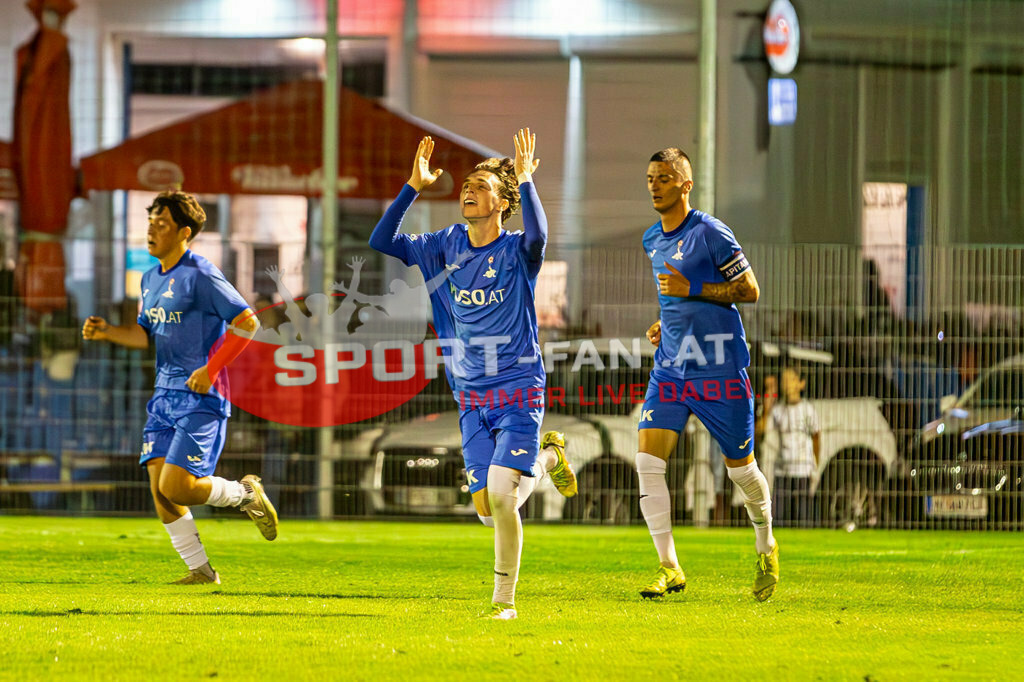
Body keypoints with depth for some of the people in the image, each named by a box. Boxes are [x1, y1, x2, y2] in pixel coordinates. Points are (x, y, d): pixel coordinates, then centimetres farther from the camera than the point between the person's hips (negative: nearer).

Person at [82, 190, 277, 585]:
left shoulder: (200, 275, -13)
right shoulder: (151, 278, 13)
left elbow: (246, 322, -15)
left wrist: (211, 370, -17)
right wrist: (107, 332, 5)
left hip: (201, 397, -8)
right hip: (166, 394, 8)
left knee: (177, 487, -15)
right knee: (159, 486, -1)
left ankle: (246, 493, 11)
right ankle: (200, 569, 10)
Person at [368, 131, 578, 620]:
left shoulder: (516, 252, -9)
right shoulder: (446, 247, 6)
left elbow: (537, 236, -34)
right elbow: (381, 243, 0)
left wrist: (525, 179, -35)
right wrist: (414, 187, -7)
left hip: (519, 394, -5)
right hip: (472, 400, 5)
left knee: (500, 495, -20)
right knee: (488, 510, 3)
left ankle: (504, 599, 1)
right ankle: (545, 458, 34)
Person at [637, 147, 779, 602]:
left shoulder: (710, 234, -10)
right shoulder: (652, 240, 12)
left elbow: (749, 290, -9)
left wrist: (692, 288, -18)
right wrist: (665, 323, 10)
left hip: (719, 368, -6)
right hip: (670, 367, 6)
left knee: (740, 468, 6)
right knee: (648, 461, -12)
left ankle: (766, 549, 33)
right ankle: (669, 568, -10)